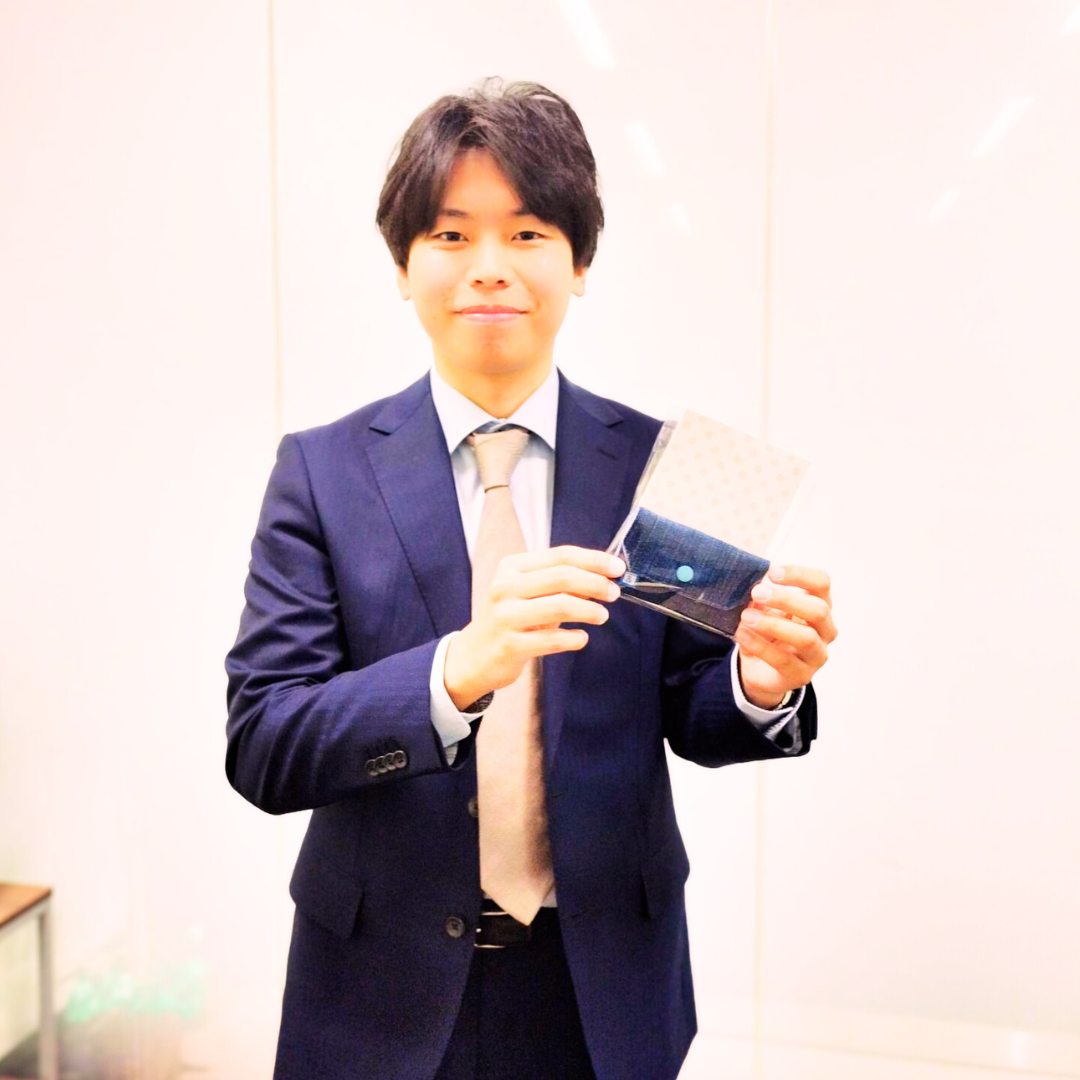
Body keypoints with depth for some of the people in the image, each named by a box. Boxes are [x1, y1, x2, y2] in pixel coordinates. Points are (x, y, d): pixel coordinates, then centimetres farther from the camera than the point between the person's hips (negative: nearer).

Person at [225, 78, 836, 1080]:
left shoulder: (657, 463, -7)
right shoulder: (322, 471, -9)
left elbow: (691, 717, -2)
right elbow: (260, 749, -16)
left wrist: (760, 684, -24)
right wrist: (458, 668, -33)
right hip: (392, 990, 0)